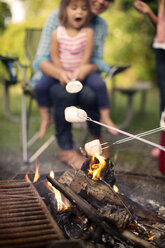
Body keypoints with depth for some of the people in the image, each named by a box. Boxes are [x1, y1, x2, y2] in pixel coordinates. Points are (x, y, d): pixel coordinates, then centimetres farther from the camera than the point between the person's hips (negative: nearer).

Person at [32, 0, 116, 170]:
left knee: (90, 94, -32)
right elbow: (40, 60, -14)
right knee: (65, 93, -35)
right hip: (52, 78, -2)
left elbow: (98, 60, 2)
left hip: (81, 78, 2)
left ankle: (97, 138, -5)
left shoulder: (101, 25, 3)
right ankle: (66, 148, -17)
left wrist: (88, 68, -24)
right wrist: (60, 73, -36)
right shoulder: (57, 17, -10)